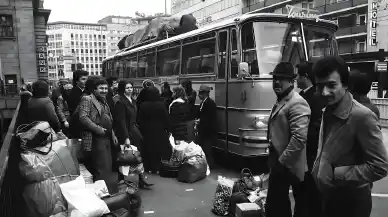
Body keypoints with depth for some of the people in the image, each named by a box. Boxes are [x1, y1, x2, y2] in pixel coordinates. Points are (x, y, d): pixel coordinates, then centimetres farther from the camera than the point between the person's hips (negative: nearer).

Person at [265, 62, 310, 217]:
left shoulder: (297, 103, -18)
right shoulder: (280, 101, 13)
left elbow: (300, 137, -27)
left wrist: (281, 161, -21)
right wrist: (274, 161, 18)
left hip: (287, 166, -9)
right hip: (279, 163, 9)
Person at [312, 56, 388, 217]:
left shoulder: (363, 116, -23)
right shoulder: (328, 111, 2)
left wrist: (336, 174, -22)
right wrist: (318, 170, 0)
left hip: (350, 202, -7)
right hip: (327, 197, 7)